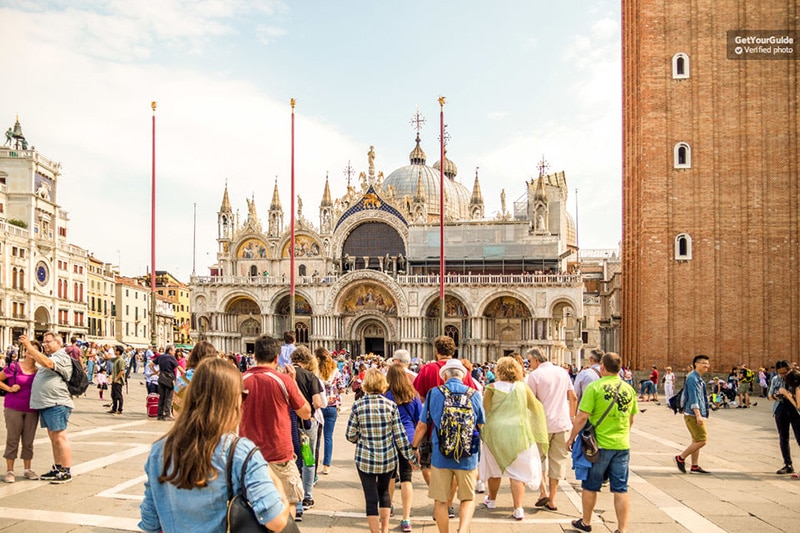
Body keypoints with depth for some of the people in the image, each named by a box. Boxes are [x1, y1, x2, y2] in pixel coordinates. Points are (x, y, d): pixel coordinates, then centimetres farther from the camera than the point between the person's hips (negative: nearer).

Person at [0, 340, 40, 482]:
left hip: (32, 410, 3)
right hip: (14, 408, -3)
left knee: (28, 441, 9)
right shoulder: (14, 366, -7)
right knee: (12, 439, 4)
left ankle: (27, 469, 20)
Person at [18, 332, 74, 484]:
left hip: (57, 404, -10)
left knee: (59, 438, -8)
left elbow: (47, 363, -28)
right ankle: (57, 468, 22)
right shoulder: (50, 357, 22)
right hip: (46, 404, 10)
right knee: (53, 438, 14)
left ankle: (67, 472, -5)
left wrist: (30, 347, -27)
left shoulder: (62, 356, -10)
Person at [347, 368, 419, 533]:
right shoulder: (390, 405, -7)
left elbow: (350, 435, -4)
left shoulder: (358, 406, -9)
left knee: (371, 498, 6)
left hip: (365, 459, -2)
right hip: (389, 458, 2)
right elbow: (400, 435, -5)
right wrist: (410, 456, 5)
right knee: (384, 491, 23)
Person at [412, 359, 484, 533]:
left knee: (441, 501, 13)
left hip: (440, 456, -1)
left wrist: (413, 447, 15)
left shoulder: (434, 393, -3)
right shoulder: (474, 395, -1)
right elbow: (481, 426, 10)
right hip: (468, 457, 1)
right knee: (468, 499, 14)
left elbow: (422, 426, 2)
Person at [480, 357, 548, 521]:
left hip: (495, 432, 0)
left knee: (495, 467, 20)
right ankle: (518, 509, 0)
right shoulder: (522, 387, -3)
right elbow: (536, 407, 7)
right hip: (518, 433, 0)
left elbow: (485, 411, -5)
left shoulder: (492, 388, -7)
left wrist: (483, 431, 10)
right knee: (518, 472, 6)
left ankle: (491, 500, 37)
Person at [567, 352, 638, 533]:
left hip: (599, 444, -4)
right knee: (621, 489, 8)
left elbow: (582, 417, -15)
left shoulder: (595, 387, -13)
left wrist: (571, 437, -3)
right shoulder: (629, 389, 3)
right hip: (622, 445, 4)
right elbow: (631, 419, 14)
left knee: (590, 486, 13)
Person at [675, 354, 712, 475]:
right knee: (701, 440, -9)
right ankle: (681, 458, 2)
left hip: (699, 415, 10)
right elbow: (693, 398, -22)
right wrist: (698, 415, -28)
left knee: (696, 441, 12)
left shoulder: (699, 379, 16)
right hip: (693, 415, -10)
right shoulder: (692, 378, -15)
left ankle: (694, 467, 18)